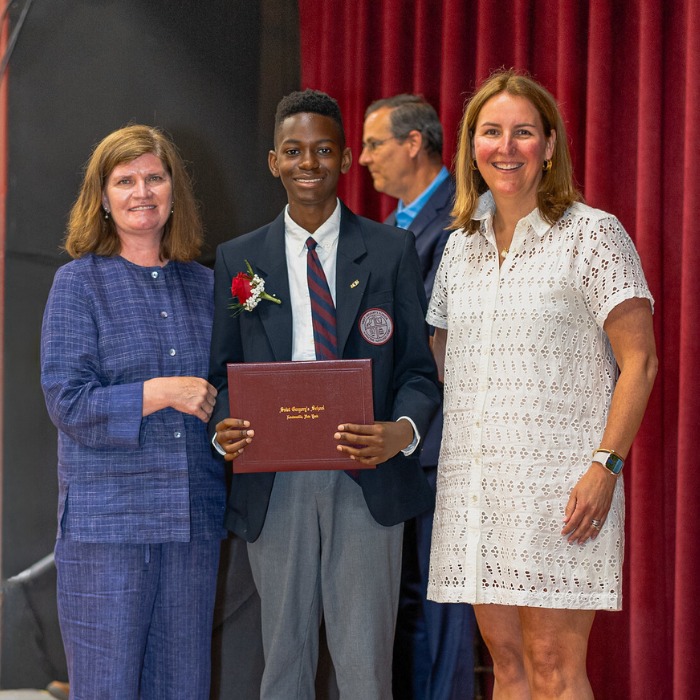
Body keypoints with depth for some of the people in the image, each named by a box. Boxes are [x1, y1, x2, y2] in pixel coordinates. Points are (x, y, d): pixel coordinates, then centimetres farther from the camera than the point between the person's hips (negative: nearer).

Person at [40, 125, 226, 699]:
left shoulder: (204, 285, 13)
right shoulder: (79, 283, 0)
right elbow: (67, 402, -8)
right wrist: (161, 393, -17)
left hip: (194, 518, 4)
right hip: (107, 516, -4)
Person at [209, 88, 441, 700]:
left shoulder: (391, 251, 6)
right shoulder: (237, 260, 10)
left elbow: (419, 368, 5)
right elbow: (222, 373, 12)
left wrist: (402, 432, -16)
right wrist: (224, 429, -11)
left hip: (366, 481, -1)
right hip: (274, 485, 2)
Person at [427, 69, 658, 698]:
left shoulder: (592, 235, -3)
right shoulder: (462, 245, 14)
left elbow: (639, 362, -7)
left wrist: (606, 466, -15)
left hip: (559, 480, -6)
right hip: (473, 479, 6)